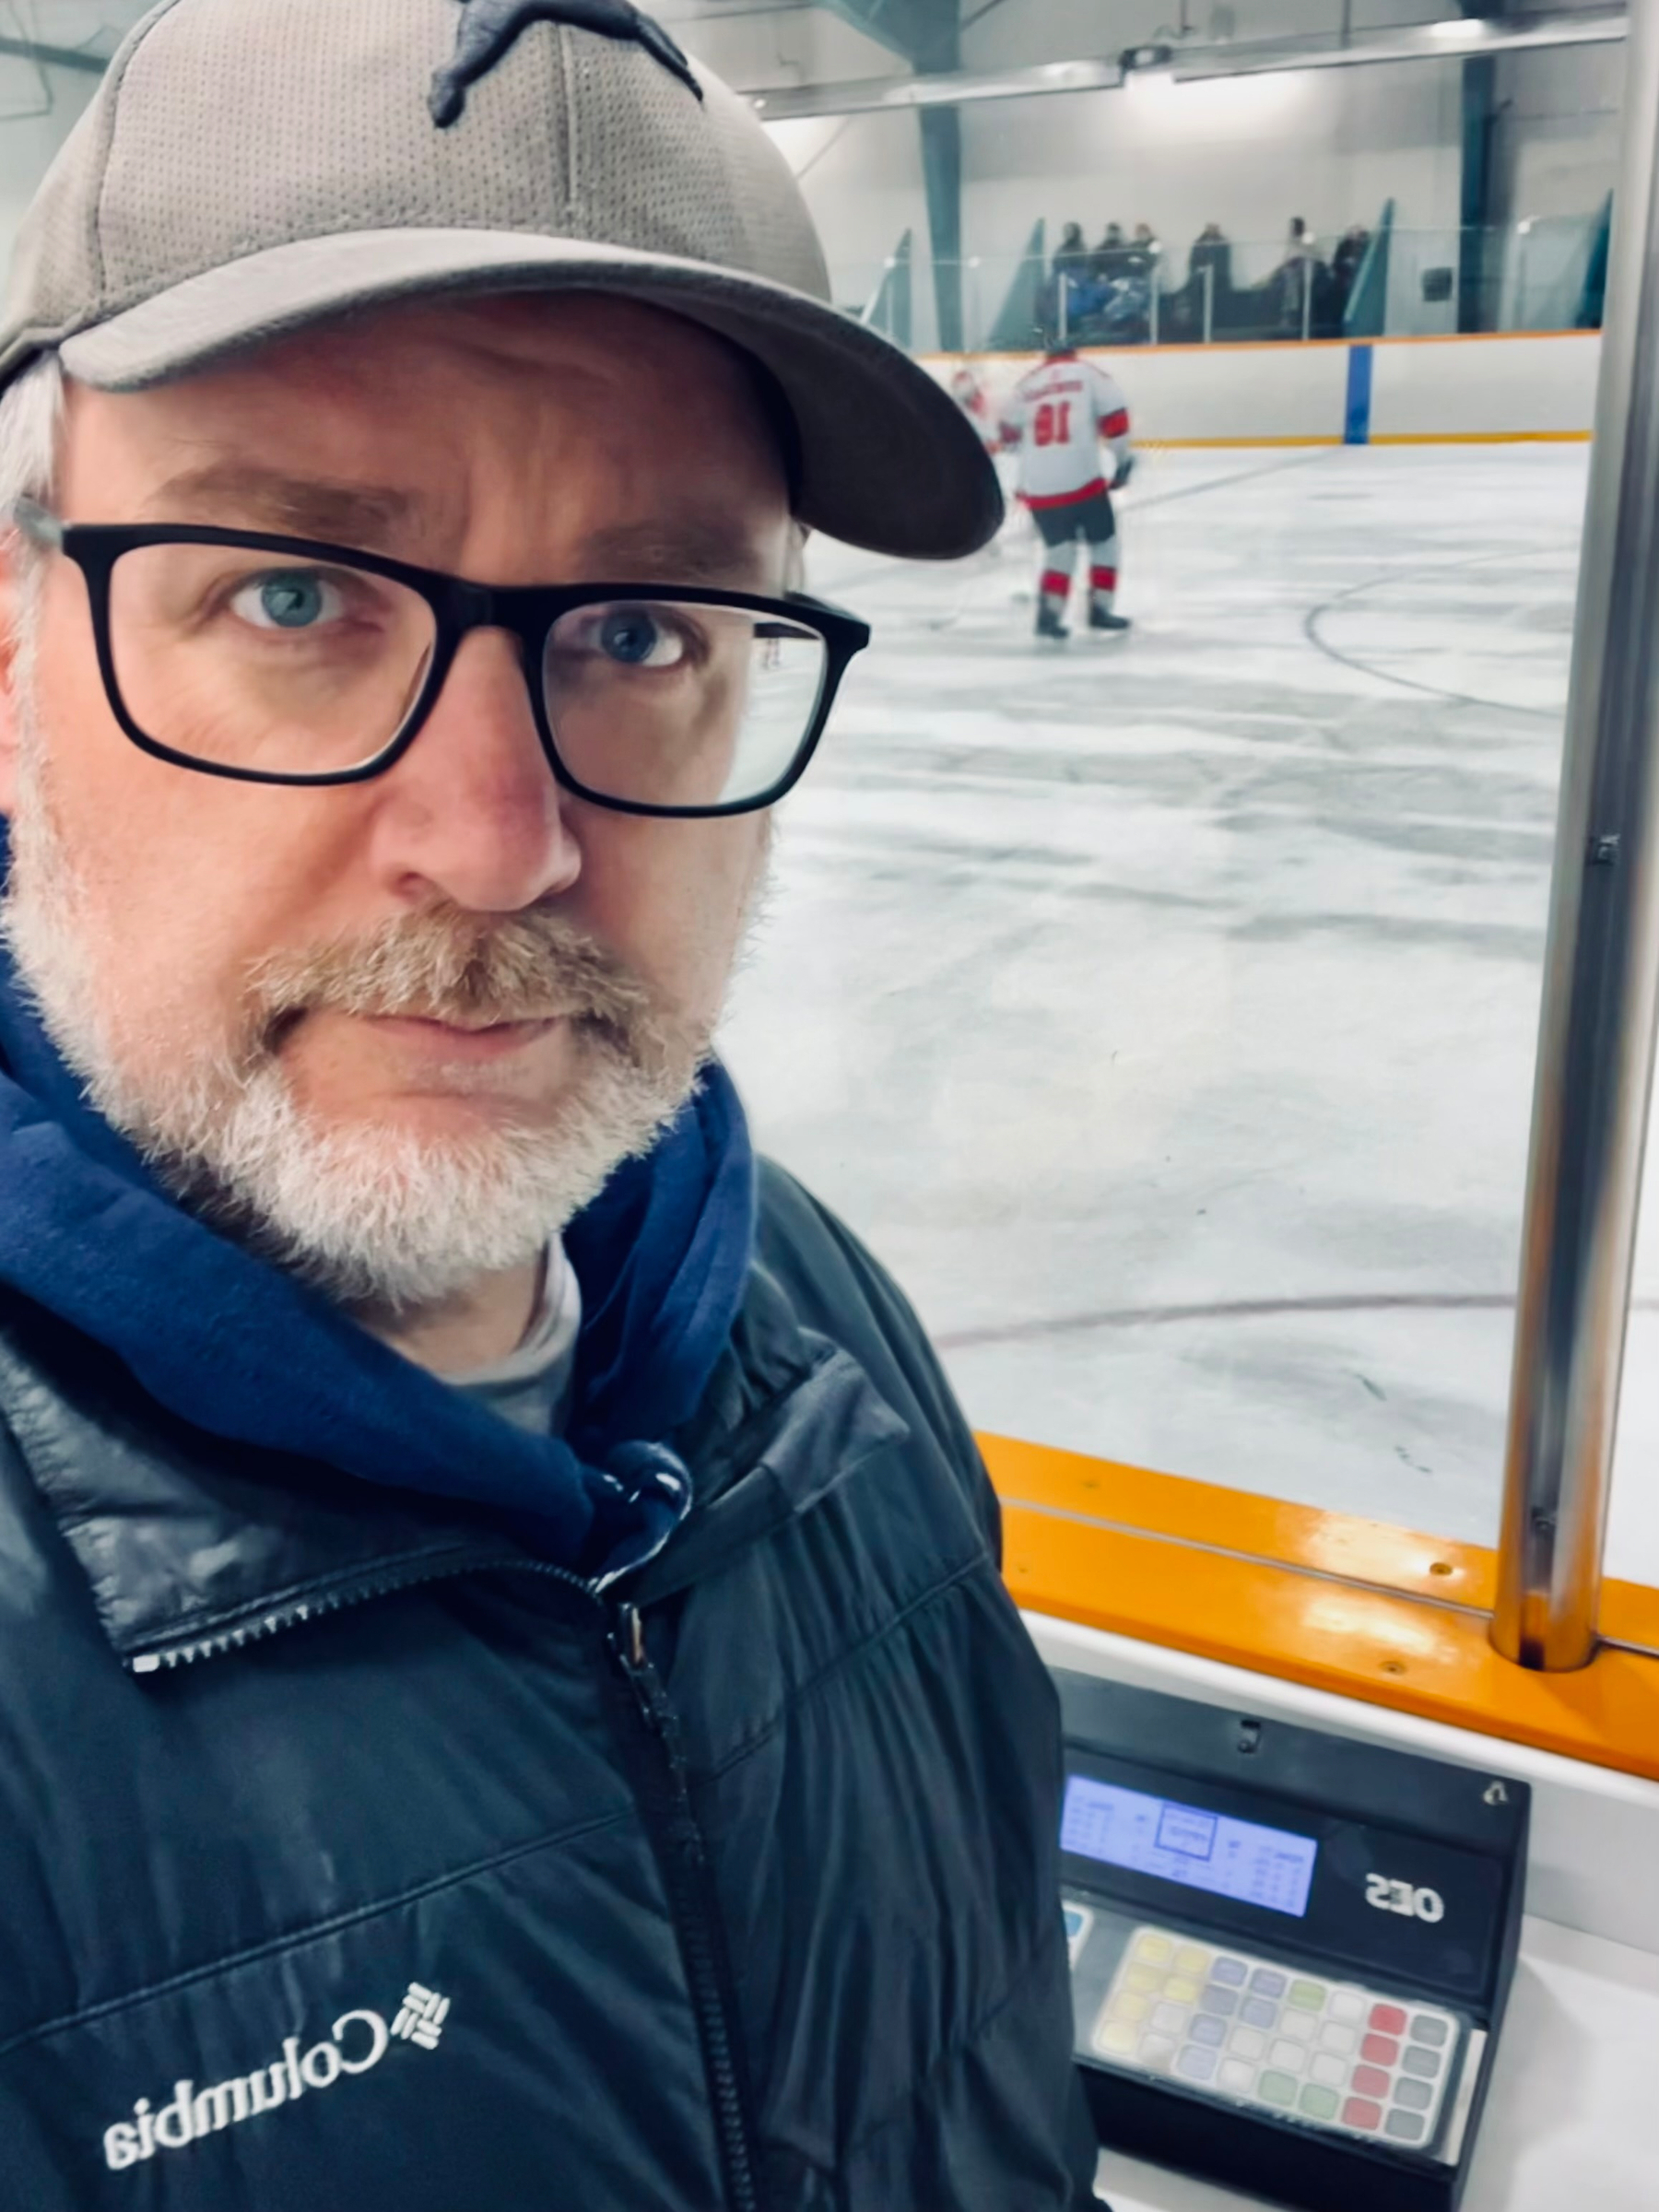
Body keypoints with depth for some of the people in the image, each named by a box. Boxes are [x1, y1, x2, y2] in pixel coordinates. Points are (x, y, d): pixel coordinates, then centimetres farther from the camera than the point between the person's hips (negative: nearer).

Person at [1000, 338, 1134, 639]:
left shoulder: (1028, 383, 16)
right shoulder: (1089, 373, 8)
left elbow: (1010, 432, 22)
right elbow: (1114, 418, -2)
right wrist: (1123, 459, 10)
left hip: (1037, 486, 3)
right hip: (1081, 478, -3)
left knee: (1060, 547, 18)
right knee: (1104, 541, 15)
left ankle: (1049, 612, 5)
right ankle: (1100, 609, 13)